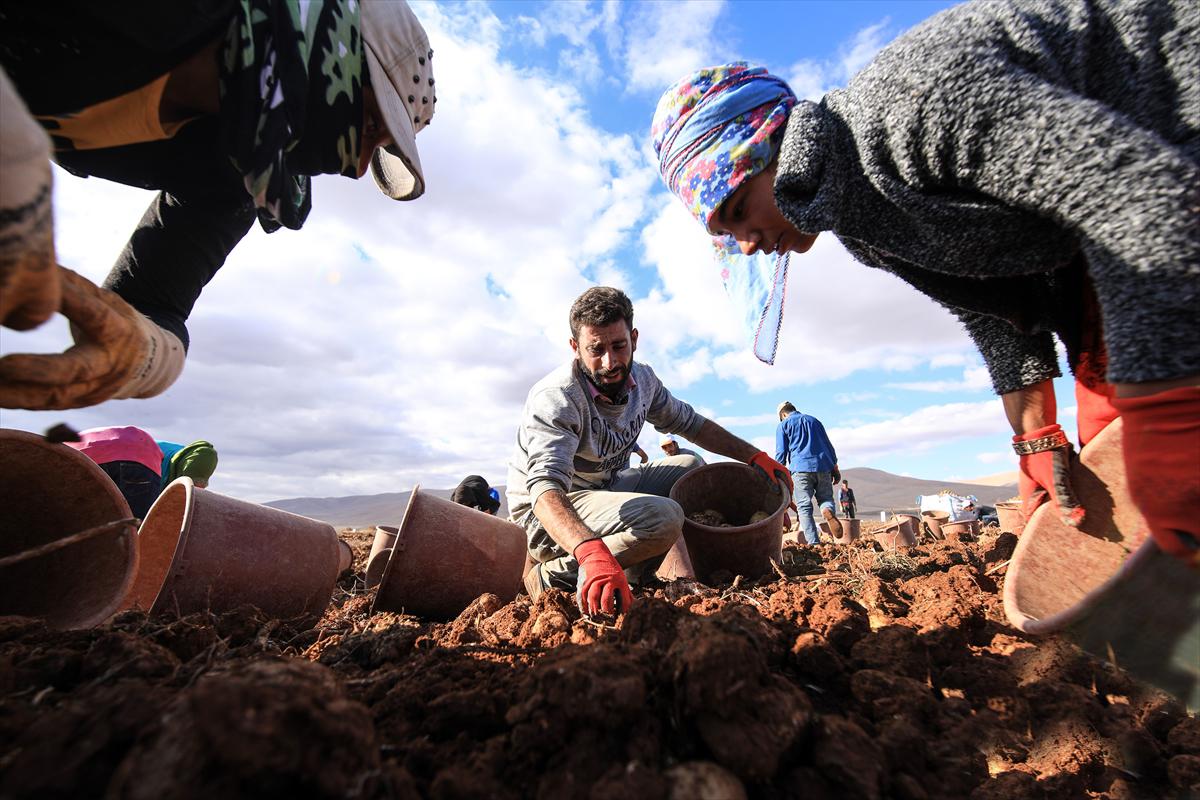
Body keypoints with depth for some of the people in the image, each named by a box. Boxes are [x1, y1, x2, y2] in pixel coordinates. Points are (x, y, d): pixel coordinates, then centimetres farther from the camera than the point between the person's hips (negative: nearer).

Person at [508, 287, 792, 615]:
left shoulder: (642, 379, -5)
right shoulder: (555, 398, -28)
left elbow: (691, 423, 11)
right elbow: (545, 489, -41)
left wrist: (755, 456, 3)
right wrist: (593, 551, -59)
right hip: (547, 515, -8)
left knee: (690, 468, 6)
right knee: (663, 517, -29)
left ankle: (633, 577, 0)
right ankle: (555, 575, -13)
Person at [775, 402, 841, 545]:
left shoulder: (783, 425, 11)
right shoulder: (814, 420, 23)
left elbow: (781, 453, 2)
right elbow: (829, 446, 20)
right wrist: (835, 468, 21)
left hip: (800, 468, -4)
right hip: (823, 465, 4)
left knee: (804, 507, -3)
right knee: (826, 497, 15)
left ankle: (814, 543, -14)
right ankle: (828, 511, -20)